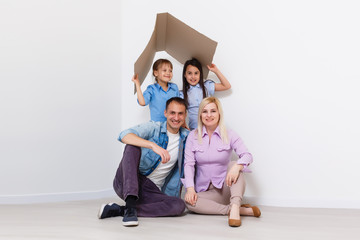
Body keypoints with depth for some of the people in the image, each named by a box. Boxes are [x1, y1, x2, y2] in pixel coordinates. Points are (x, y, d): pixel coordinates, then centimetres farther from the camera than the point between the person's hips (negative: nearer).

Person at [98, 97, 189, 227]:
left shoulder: (187, 137, 9)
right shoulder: (153, 128, -4)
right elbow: (124, 135, -23)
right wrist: (154, 145, -37)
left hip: (151, 189, 3)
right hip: (126, 183, -3)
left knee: (179, 205, -26)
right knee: (133, 145, -28)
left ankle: (119, 210, -23)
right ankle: (130, 206, -39)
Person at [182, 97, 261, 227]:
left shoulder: (229, 135, 1)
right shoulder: (193, 136, 4)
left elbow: (247, 155, -13)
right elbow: (189, 164, -4)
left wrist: (237, 166, -37)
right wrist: (190, 188, -19)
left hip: (225, 187, 0)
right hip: (204, 189, 1)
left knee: (235, 164, -27)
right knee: (189, 202, -31)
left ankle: (235, 207, -45)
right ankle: (244, 210, -34)